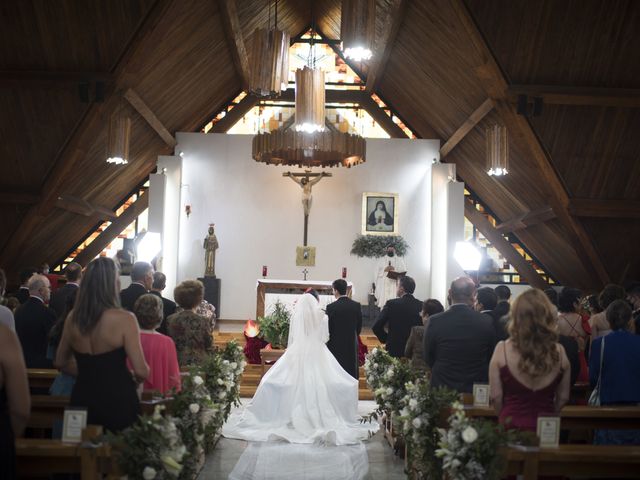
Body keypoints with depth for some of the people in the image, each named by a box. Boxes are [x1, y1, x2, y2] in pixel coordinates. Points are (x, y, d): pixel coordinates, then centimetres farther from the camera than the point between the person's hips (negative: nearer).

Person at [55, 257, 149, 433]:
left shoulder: (73, 318, 0)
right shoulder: (124, 319, -16)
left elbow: (61, 362, 13)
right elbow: (141, 371, -17)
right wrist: (140, 377, 4)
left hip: (82, 399, 5)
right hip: (118, 401, -4)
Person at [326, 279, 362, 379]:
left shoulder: (331, 307, -13)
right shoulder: (357, 305, -2)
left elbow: (328, 328, -7)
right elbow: (359, 326, 5)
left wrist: (329, 340, 10)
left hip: (336, 345, -3)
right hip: (352, 345, 3)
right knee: (351, 372, 10)